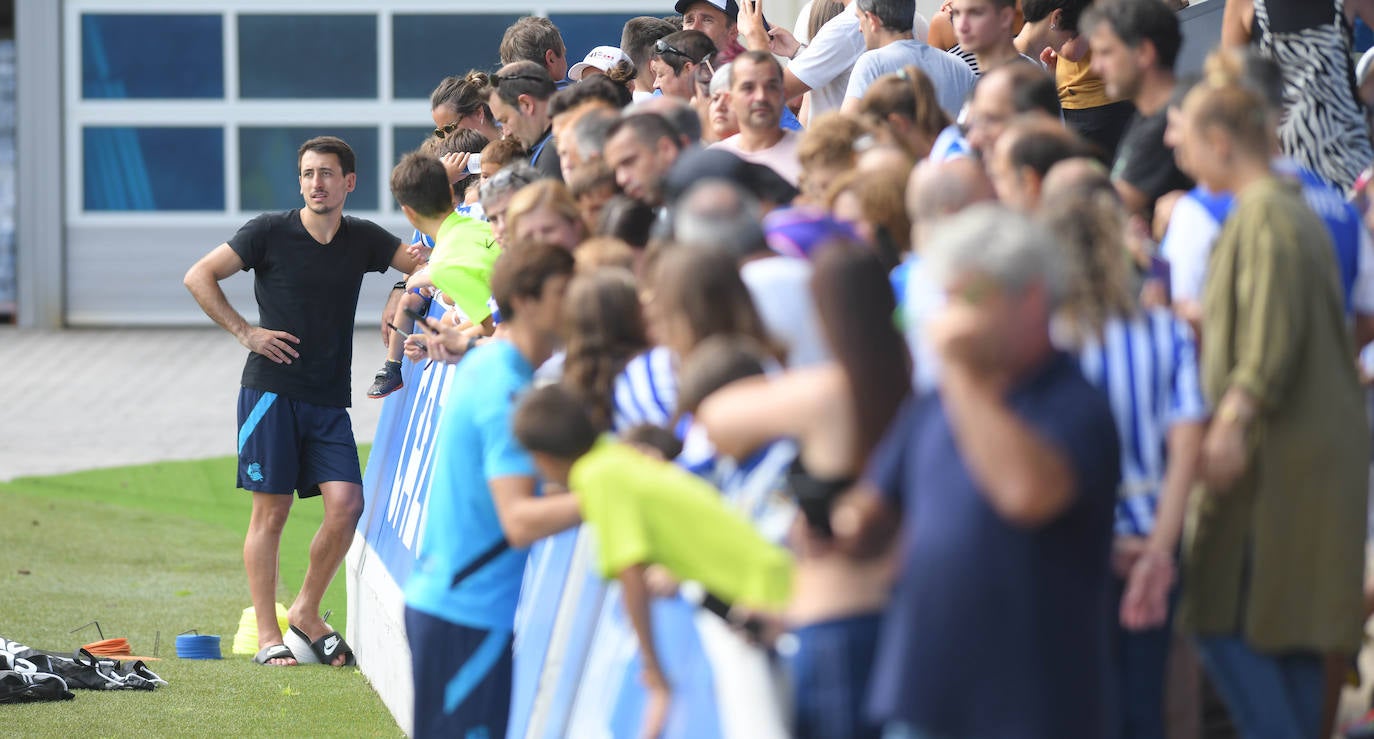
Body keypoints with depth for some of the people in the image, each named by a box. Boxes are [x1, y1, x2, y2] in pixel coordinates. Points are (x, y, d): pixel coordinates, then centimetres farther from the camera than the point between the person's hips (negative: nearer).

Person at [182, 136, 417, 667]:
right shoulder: (271, 233, -2)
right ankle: (267, 636, 3)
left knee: (346, 504, -9)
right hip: (271, 388, -4)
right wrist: (245, 332, -7)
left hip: (328, 400, 4)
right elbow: (198, 277, -2)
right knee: (271, 510, -3)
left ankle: (306, 613, 10)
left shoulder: (362, 239, 9)